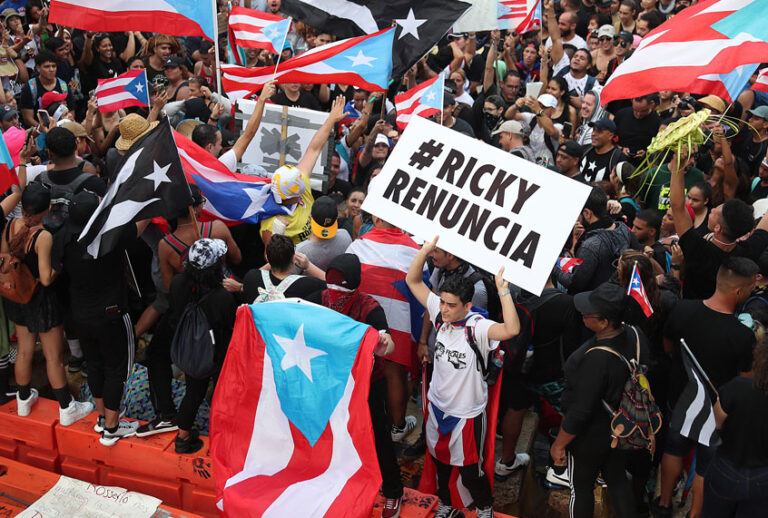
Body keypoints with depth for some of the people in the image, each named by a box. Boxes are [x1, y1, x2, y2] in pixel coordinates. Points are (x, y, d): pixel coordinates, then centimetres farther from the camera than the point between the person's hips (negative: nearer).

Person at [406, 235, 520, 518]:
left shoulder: (478, 327, -26)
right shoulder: (441, 314, -10)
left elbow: (512, 329, -46)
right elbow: (412, 281, -7)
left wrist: (503, 290, -45)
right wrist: (426, 249, -21)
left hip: (467, 414, -5)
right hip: (438, 406, 5)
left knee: (470, 469, 12)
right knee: (439, 460, 25)